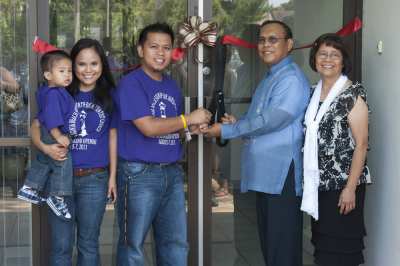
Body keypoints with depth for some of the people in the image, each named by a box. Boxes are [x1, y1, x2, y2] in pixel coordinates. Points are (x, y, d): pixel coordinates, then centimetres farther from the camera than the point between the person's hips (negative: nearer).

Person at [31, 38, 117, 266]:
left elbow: (113, 136, 8)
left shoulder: (109, 96, 4)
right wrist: (44, 146, -16)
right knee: (61, 245, 6)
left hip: (95, 179, 0)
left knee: (88, 244, 12)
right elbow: (36, 126, 5)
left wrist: (113, 176, 5)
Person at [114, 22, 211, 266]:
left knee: (176, 242, 14)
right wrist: (189, 119, -11)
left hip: (172, 172, 7)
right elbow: (149, 127, -21)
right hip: (140, 173, -7)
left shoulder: (172, 85, 12)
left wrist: (196, 127, 0)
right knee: (133, 244, 6)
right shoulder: (131, 83, -12)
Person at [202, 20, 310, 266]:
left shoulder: (292, 79, -12)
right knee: (268, 245, 15)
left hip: (282, 176, -10)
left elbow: (270, 121, -20)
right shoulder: (269, 78, 20)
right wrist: (238, 124, 2)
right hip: (264, 175, 10)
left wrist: (226, 131, -12)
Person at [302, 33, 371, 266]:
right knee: (323, 244, 13)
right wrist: (310, 181, 11)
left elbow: (361, 144, -12)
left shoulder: (353, 94, -9)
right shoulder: (313, 93, 10)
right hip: (318, 183, 6)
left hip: (343, 184, -6)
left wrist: (350, 187, -17)